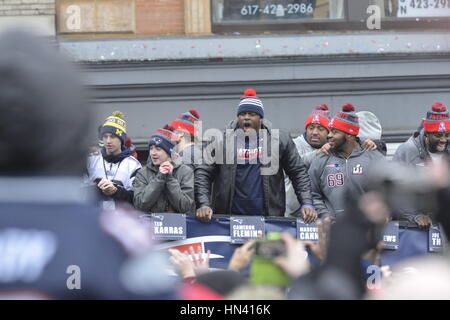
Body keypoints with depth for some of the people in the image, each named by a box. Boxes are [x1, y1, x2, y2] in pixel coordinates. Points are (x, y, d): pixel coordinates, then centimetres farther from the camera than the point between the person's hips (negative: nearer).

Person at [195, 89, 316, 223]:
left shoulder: (280, 140, 7)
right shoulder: (221, 140, 5)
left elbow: (298, 172, 10)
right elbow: (203, 173, 3)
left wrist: (307, 204, -2)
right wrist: (204, 204, -11)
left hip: (270, 216, 0)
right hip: (230, 215, 0)